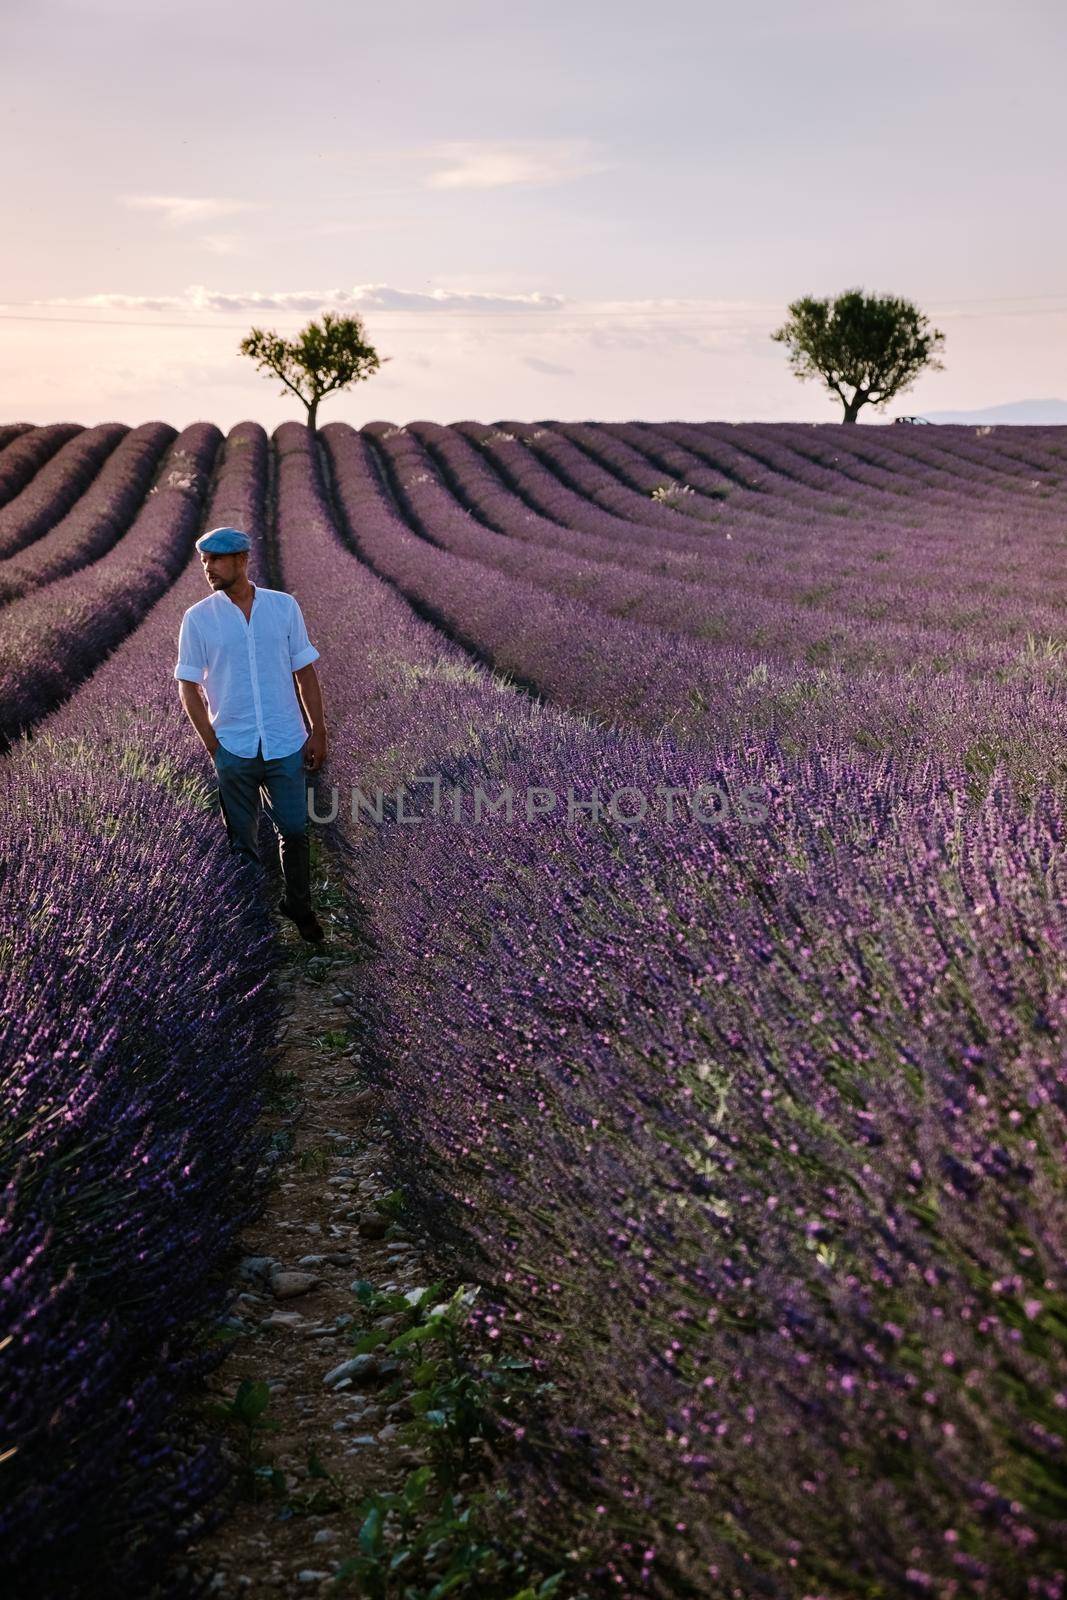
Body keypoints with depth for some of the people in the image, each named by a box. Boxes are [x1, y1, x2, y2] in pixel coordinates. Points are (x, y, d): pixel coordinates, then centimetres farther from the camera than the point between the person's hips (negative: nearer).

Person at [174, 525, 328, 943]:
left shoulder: (284, 606, 0)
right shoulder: (198, 618, -3)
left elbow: (305, 673, 4)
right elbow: (188, 686, 0)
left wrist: (318, 732, 0)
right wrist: (212, 745, -6)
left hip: (287, 745, 1)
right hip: (233, 749, 0)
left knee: (295, 831, 6)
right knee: (242, 840, 11)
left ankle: (299, 906, 26)